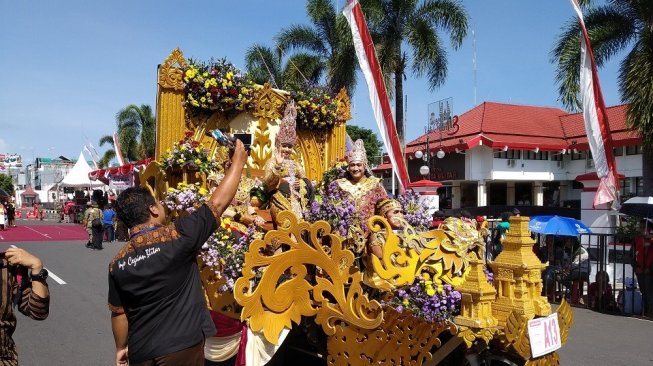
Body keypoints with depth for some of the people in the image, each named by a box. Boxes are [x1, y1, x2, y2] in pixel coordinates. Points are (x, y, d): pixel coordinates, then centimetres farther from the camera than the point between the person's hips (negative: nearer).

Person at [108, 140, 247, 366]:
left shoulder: (118, 263, -3)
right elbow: (218, 203, -11)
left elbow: (118, 313, 4)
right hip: (182, 347, -4)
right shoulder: (178, 237, -16)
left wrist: (121, 347, 20)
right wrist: (238, 161, -1)